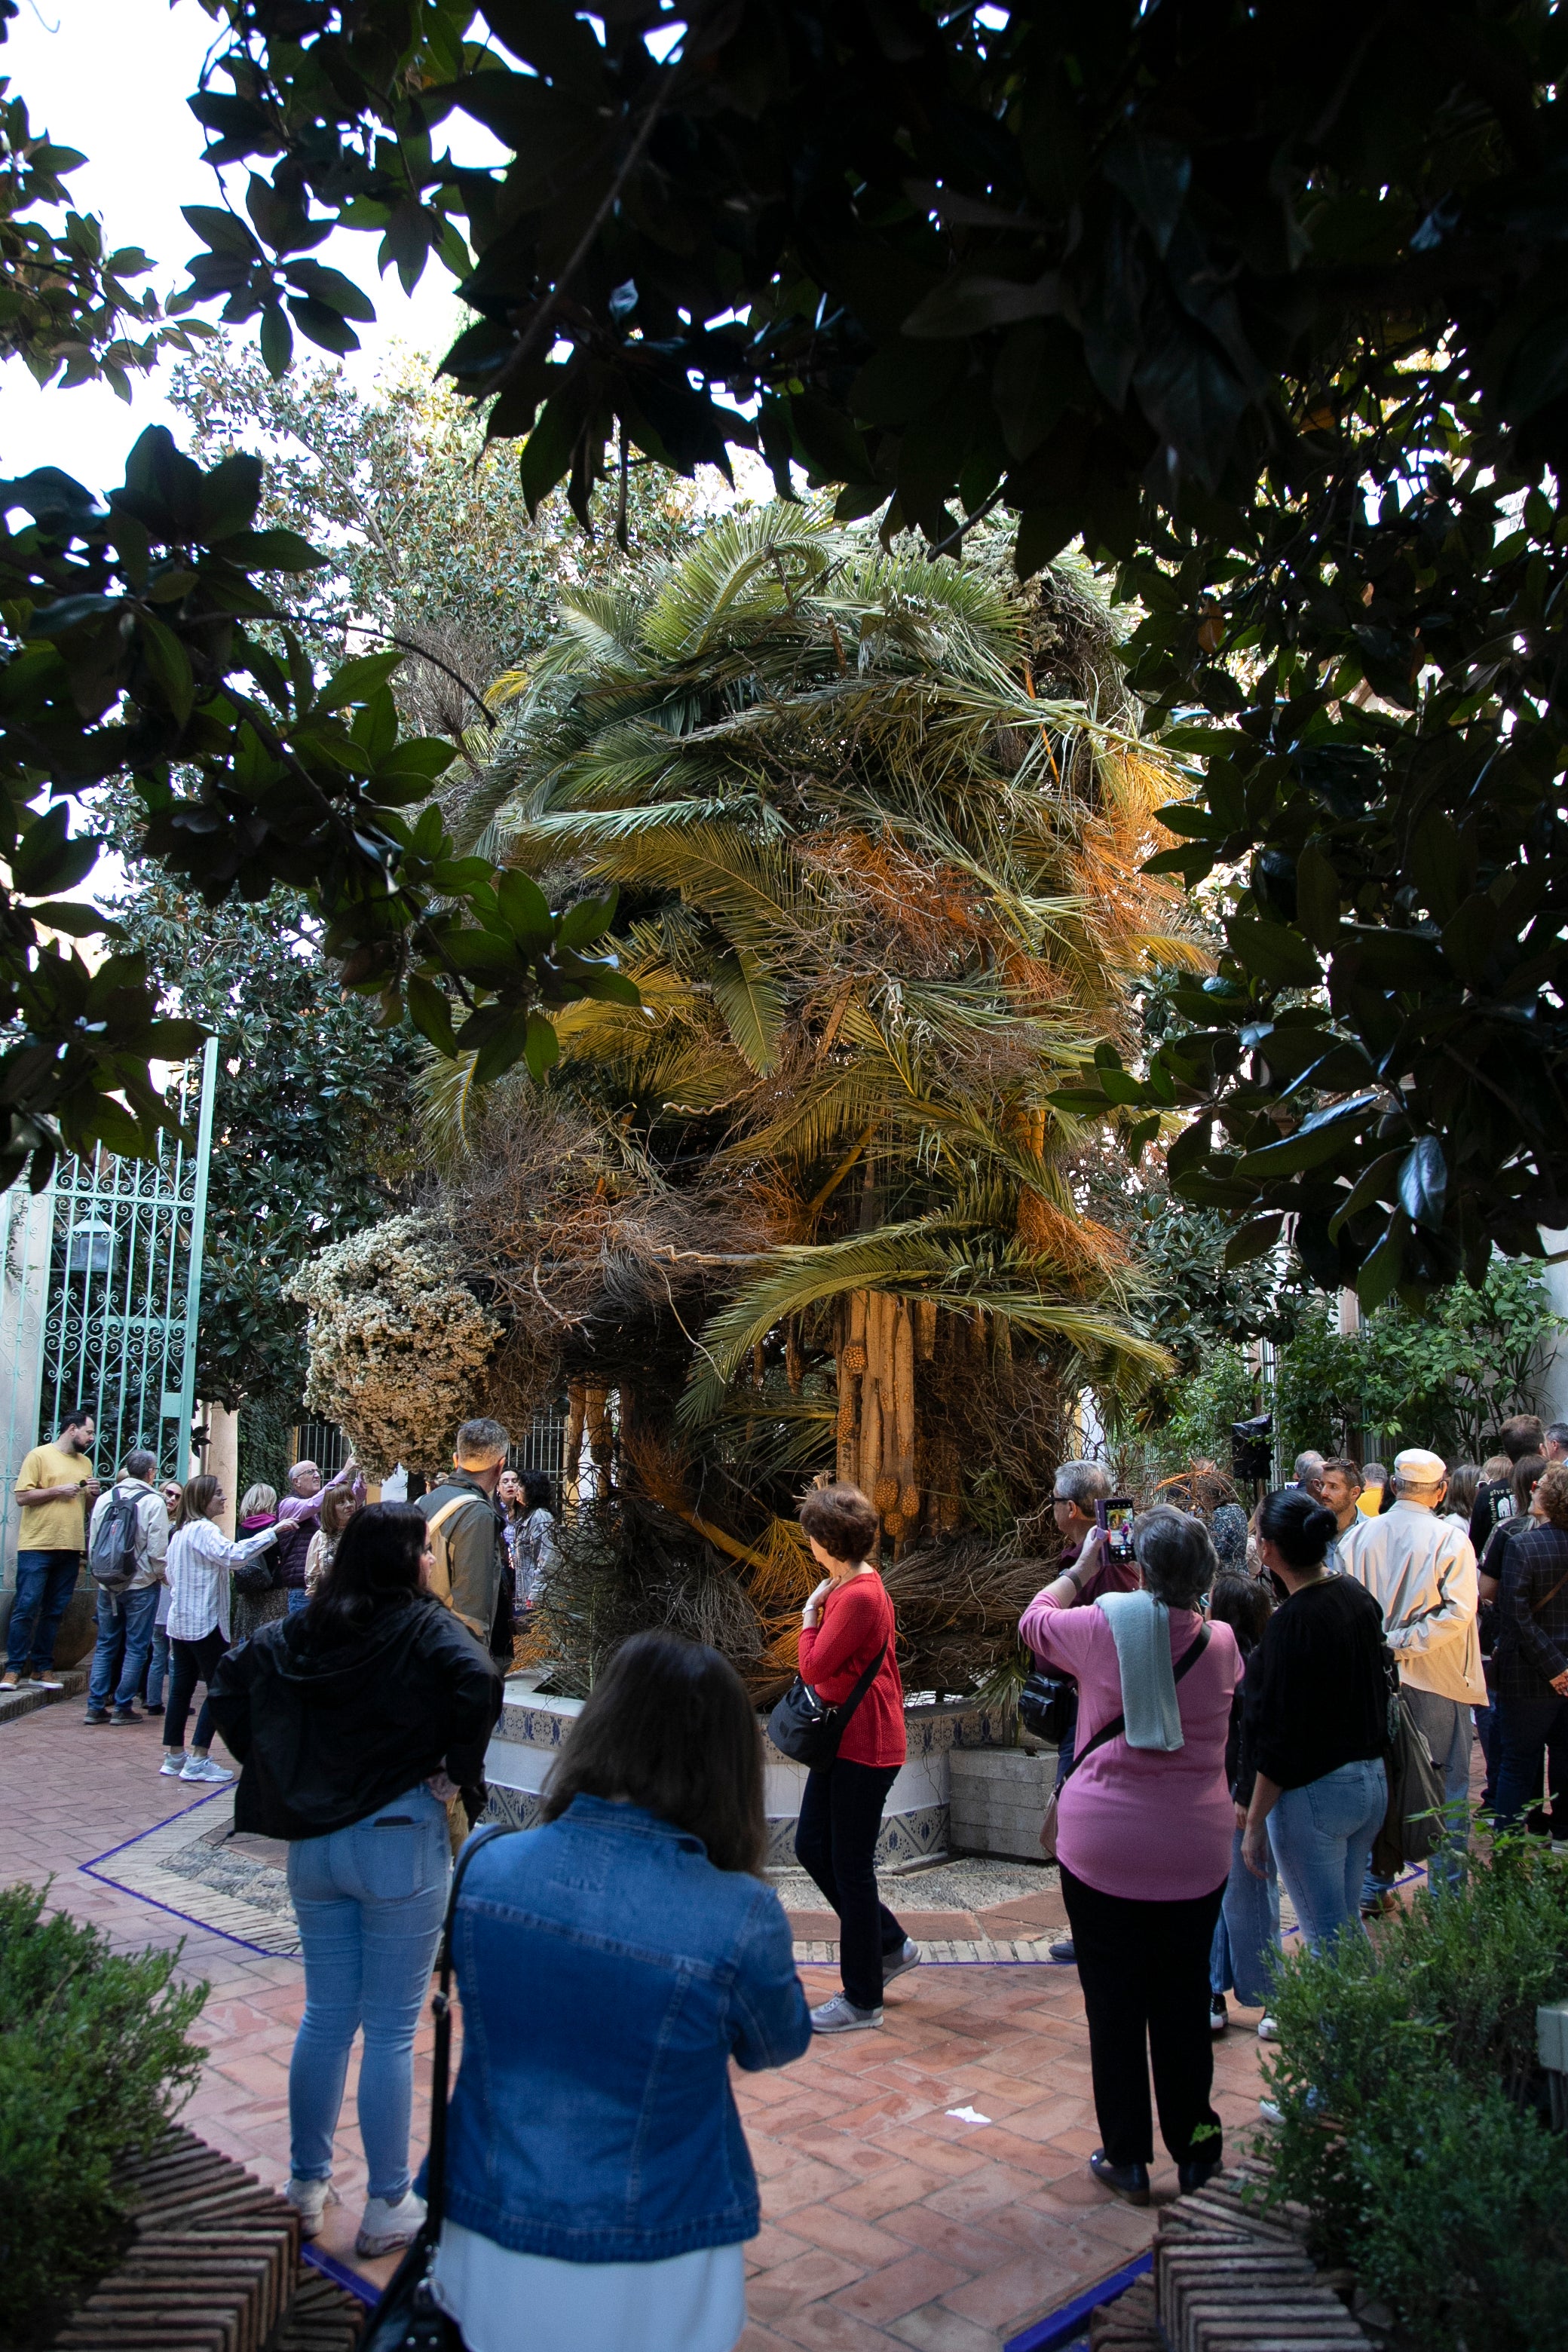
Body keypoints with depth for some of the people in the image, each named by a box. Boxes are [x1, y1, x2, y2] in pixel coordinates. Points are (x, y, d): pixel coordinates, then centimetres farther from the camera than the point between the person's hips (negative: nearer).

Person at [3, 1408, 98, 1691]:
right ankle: (14, 1668, 2)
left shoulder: (86, 1463, 16)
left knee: (54, 1612, 7)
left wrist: (94, 1493, 2)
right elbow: (22, 1496, -9)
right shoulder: (39, 1456, -3)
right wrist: (58, 1490, -14)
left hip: (70, 1550, 6)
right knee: (26, 1609, -5)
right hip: (36, 1547, -6)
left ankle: (42, 1667, 13)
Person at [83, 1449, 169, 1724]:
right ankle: (122, 1708, 5)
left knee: (105, 1645, 13)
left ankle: (96, 1706, 13)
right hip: (141, 1585, -5)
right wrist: (162, 1576, 3)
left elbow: (92, 1544, 8)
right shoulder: (153, 1502, -11)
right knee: (136, 1647, 4)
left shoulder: (104, 1499, 3)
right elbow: (158, 1551, -14)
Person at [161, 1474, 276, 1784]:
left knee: (182, 1688, 12)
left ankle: (173, 1757, 16)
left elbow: (170, 1573, 22)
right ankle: (197, 1761, -4)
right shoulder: (204, 1530, -15)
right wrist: (274, 1532, -33)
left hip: (180, 1622, 10)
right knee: (219, 1689, -4)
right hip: (205, 1623, -10)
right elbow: (232, 1554, -32)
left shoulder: (180, 1531, 15)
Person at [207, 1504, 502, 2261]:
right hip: (399, 1841, -5)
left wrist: (279, 1774, 7)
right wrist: (456, 1772, -15)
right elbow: (478, 1682, -29)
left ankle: (305, 2185, 32)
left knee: (324, 2017, 19)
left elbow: (228, 1686, 5)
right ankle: (387, 2209, 18)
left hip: (313, 1840, 5)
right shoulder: (423, 1626, -12)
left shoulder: (301, 1629, 5)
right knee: (391, 2030, 7)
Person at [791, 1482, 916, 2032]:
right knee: (811, 1847, 16)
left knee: (850, 1866, 1)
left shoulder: (859, 1596, -23)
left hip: (863, 1746, -10)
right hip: (842, 1740, 10)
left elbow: (813, 1667, -19)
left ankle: (862, 2001, 15)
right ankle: (890, 1945, 30)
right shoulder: (848, 1585, 9)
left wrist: (809, 1616, -8)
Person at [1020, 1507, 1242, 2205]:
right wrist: (1166, 1596, 18)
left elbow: (1035, 1619, 8)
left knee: (1113, 2005, 9)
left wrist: (1081, 1568, 18)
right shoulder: (1220, 1644, -3)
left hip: (1102, 1847, -3)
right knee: (1184, 2001, 16)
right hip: (1194, 1851, 3)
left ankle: (1127, 2158, 19)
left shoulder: (1101, 1627, -12)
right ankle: (1194, 2149, 28)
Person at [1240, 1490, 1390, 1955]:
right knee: (1349, 1926, 21)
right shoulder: (1359, 1595, 2)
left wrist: (1254, 1822, -12)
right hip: (1373, 1779, 8)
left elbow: (1279, 1741, -19)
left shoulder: (1291, 1622, -21)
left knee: (1326, 1939, 4)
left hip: (1313, 1794, -8)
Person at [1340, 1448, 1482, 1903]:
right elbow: (1458, 1610, -18)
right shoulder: (1451, 1539, -10)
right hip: (1437, 1679, -3)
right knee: (1447, 1786, 9)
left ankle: (1374, 1886, 20)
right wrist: (1406, 1641, -15)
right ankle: (1445, 1891, 13)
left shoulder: (1359, 1536, 0)